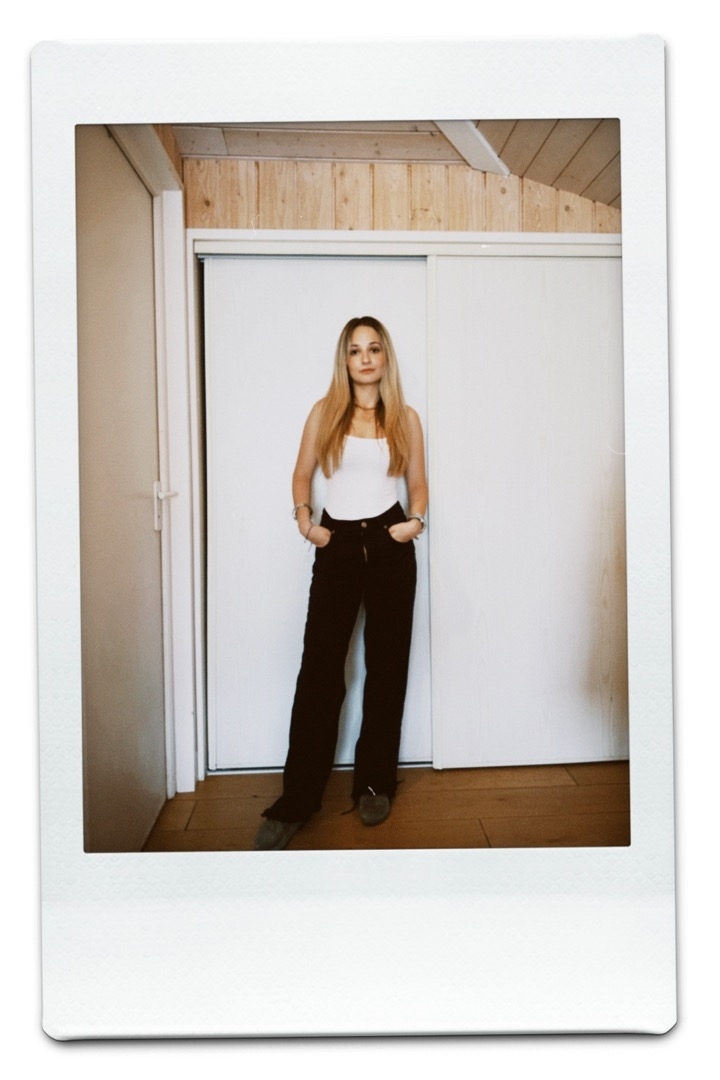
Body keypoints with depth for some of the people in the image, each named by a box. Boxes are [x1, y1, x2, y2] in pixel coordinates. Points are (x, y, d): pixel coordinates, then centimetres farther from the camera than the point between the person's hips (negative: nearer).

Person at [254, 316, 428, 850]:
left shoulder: (406, 417, 7)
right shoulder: (325, 411, 6)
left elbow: (418, 482, 12)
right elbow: (303, 474, 11)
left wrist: (415, 519, -6)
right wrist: (305, 520, -5)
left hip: (390, 543, 1)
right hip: (337, 545, -1)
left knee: (387, 666, 7)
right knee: (320, 670, -4)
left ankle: (375, 783, 21)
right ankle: (296, 802, 4)